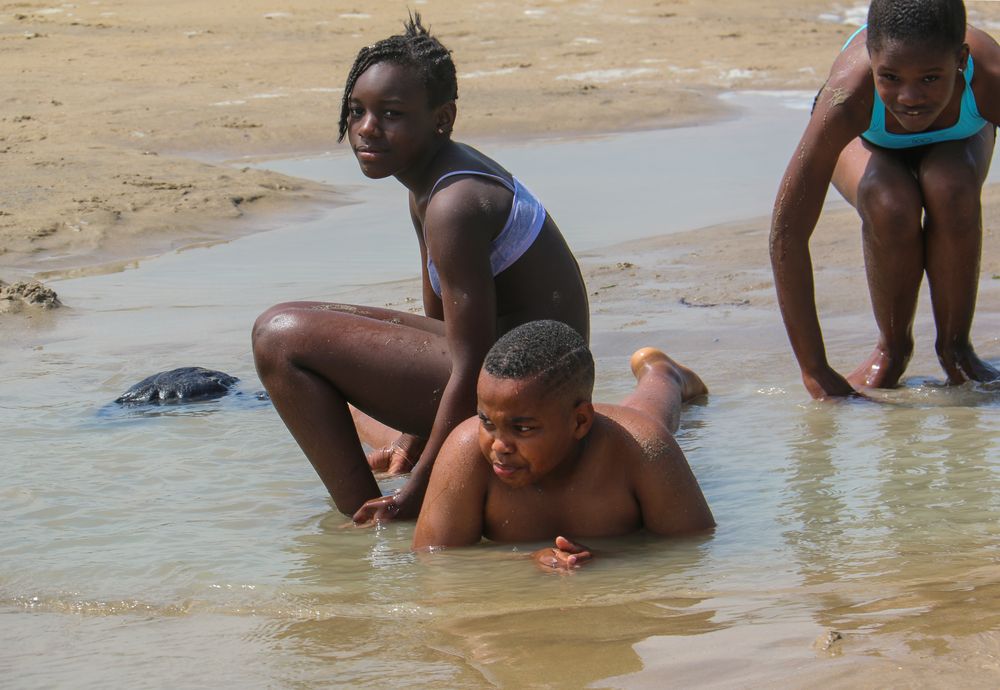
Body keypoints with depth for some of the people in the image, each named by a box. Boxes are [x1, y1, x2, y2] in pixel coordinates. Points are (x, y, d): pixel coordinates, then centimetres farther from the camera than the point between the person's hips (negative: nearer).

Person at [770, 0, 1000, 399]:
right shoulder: (849, 94, -43)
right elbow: (787, 232, -40)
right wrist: (815, 374, -40)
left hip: (958, 137, 1)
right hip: (869, 140, -1)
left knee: (950, 190, -32)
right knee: (890, 205, -32)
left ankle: (955, 347, -7)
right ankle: (892, 348, -4)